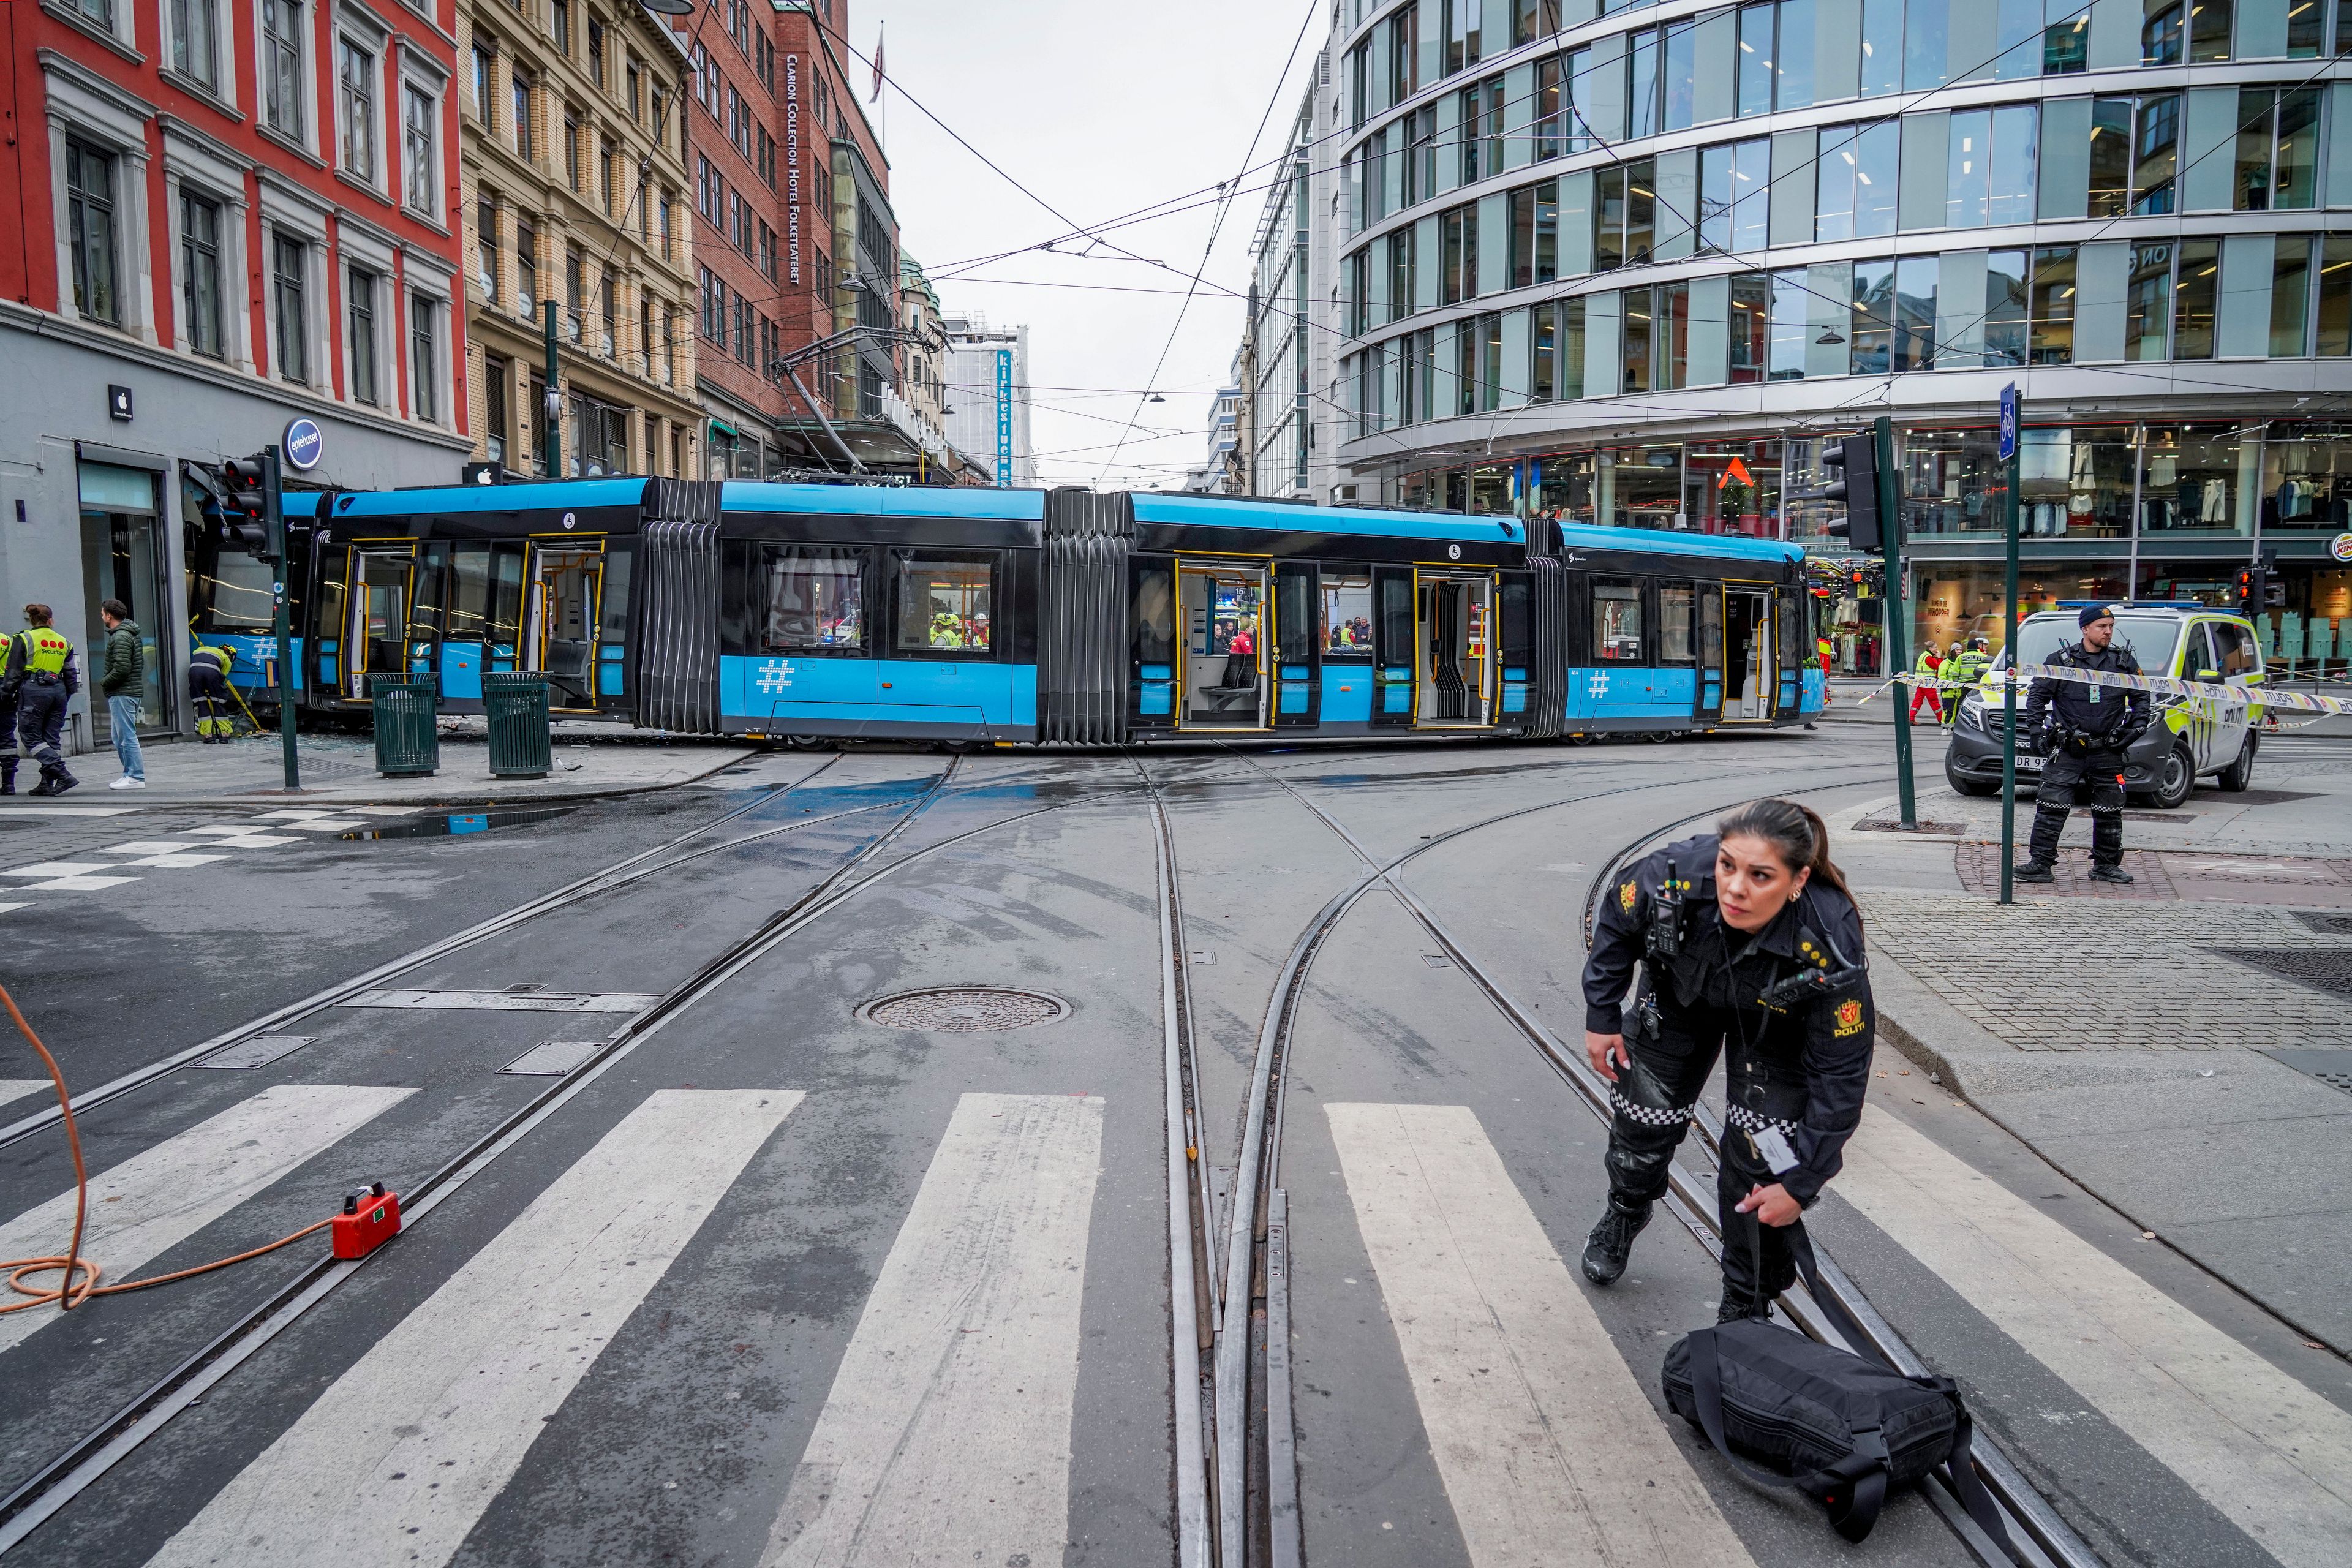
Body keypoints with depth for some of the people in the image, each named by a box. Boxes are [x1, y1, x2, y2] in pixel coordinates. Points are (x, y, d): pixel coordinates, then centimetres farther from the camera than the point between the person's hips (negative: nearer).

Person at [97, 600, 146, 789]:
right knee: (119, 737, 15)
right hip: (132, 690, 11)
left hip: (122, 694, -11)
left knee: (126, 736, -8)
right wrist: (107, 683, 15)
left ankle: (136, 777, -7)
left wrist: (104, 683, -7)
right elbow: (139, 665, 20)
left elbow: (122, 668, -22)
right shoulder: (130, 633, 17)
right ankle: (130, 774, 18)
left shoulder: (121, 637, -14)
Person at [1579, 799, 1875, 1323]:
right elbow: (1615, 923, -13)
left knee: (1759, 1157, -10)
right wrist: (1601, 1016, -8)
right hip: (1680, 995, 2)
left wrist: (1801, 1183, -23)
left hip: (1777, 1025, -2)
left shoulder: (1830, 951, -42)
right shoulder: (1675, 877, -40)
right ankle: (1624, 1215, 48)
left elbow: (1841, 1076, -28)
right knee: (1643, 1117, 13)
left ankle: (1747, 1309, 15)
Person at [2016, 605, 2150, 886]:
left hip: (2107, 752, 3)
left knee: (2109, 812, 9)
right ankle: (2040, 864, -5)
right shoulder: (2061, 660, 0)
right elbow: (2037, 693, 4)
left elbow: (2141, 695, 18)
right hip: (2067, 751, -3)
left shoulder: (2124, 661, 8)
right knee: (2051, 808, -9)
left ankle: (2106, 866, 22)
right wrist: (2035, 724, -7)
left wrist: (2138, 725, 5)